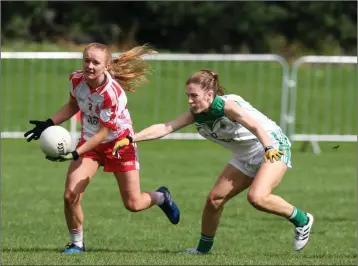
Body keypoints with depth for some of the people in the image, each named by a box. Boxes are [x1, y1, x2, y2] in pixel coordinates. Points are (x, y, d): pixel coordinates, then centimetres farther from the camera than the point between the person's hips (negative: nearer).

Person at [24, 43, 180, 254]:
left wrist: (75, 154, -35)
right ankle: (77, 243, 8)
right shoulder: (76, 80, -13)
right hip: (89, 140, 4)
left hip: (119, 142, -4)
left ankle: (161, 197, 38)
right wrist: (49, 124, -1)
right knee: (71, 196, -14)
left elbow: (103, 133, -27)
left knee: (133, 204, 2)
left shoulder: (111, 94, -32)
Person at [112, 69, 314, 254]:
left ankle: (302, 220, -8)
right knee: (215, 199, 4)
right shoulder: (196, 114, -6)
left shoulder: (227, 105, -26)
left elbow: (256, 126, -36)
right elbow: (165, 128, -13)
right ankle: (204, 247, 22)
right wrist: (131, 139, -24)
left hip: (273, 147, -8)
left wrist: (269, 149, -53)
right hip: (245, 158, 8)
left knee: (257, 197, -28)